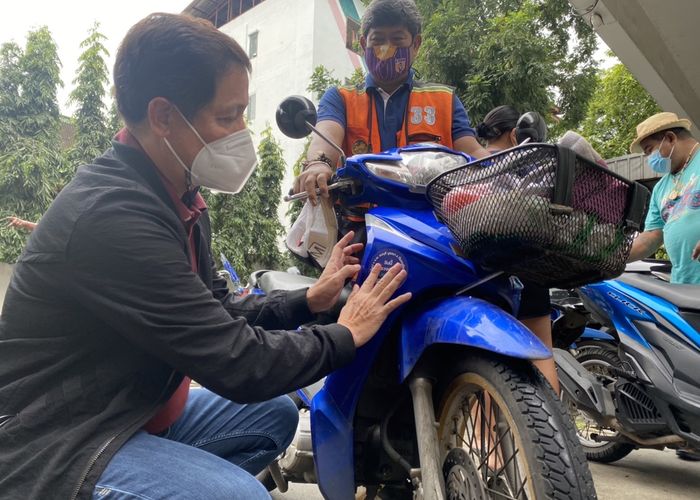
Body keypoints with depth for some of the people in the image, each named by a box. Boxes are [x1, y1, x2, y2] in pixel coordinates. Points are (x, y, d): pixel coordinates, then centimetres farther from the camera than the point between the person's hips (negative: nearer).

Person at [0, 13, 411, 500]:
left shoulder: (179, 198, 3)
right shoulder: (113, 216, -29)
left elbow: (217, 312, 12)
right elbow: (238, 365, -27)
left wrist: (308, 301, 0)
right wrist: (346, 335, -12)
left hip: (137, 410, 9)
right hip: (53, 448, -9)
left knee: (275, 415, 15)